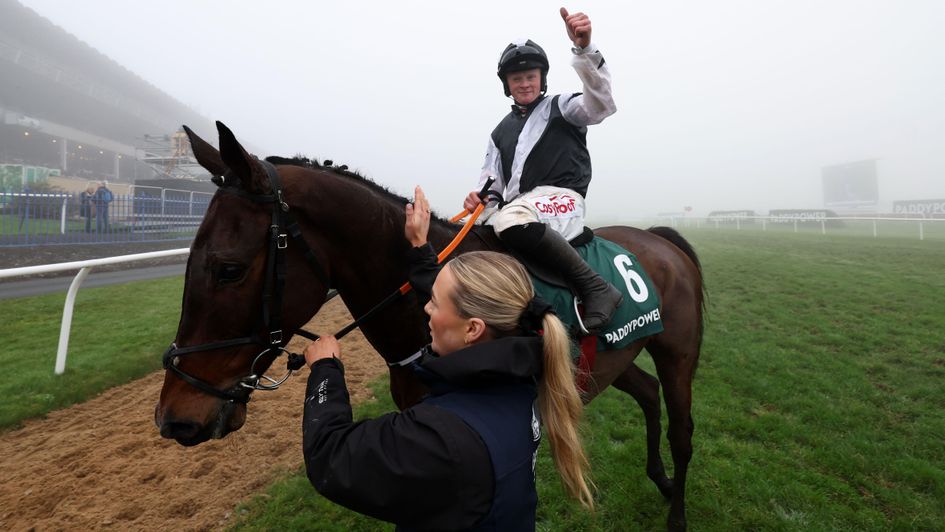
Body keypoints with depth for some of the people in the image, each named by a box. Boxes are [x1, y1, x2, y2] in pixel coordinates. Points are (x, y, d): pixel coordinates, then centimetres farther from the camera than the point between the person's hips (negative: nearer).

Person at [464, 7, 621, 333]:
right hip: (520, 207, 7)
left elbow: (601, 104, -11)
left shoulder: (561, 107, 9)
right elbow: (492, 177, 22)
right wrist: (478, 196, -3)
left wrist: (584, 48, -27)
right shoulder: (501, 131, 24)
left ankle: (596, 288, -30)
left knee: (508, 221, -38)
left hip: (561, 198, -7)